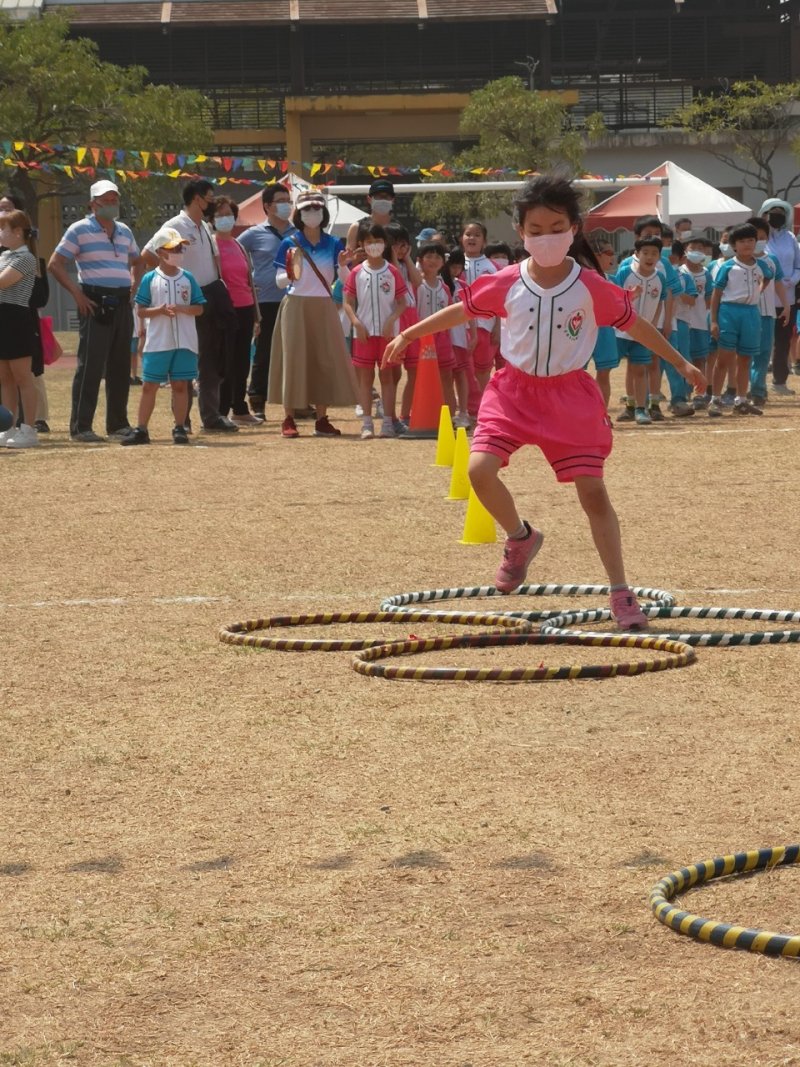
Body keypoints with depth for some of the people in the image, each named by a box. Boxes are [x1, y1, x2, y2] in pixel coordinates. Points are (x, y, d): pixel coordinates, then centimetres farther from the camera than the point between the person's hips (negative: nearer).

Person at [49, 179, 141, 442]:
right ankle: (80, 427, -9)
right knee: (90, 366, -10)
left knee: (120, 366, 9)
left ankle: (118, 423, 16)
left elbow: (136, 262, 32)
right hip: (96, 304, -6)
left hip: (122, 303, 6)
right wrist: (77, 294, -11)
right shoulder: (79, 230, -2)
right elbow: (55, 264, -5)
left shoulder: (124, 231, 17)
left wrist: (134, 287, 15)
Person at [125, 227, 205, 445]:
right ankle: (141, 430, 5)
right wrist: (159, 310, -18)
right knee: (149, 385, 1)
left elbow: (199, 308, 6)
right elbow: (141, 311, -1)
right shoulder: (150, 280, 0)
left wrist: (182, 309, -13)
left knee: (180, 385, 4)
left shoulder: (187, 279, 5)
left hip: (184, 343, 1)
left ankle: (180, 428, 12)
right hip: (157, 343, -1)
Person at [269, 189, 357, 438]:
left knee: (326, 359, 1)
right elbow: (279, 282, 0)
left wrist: (343, 266, -18)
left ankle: (321, 419, 7)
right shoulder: (289, 244, 0)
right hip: (296, 307, -3)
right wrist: (290, 275, -21)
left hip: (324, 308, 3)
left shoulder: (333, 244, 6)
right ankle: (288, 419, -1)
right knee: (294, 359, -5)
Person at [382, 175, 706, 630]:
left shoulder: (591, 287, -10)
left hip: (570, 393, -1)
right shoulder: (507, 285, -7)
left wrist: (682, 363, 5)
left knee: (593, 491, -5)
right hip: (515, 389, 2)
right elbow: (462, 310, 9)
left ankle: (622, 594, 2)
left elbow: (634, 324, 1)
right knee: (481, 469, -18)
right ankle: (520, 537, 12)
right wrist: (409, 335, 13)